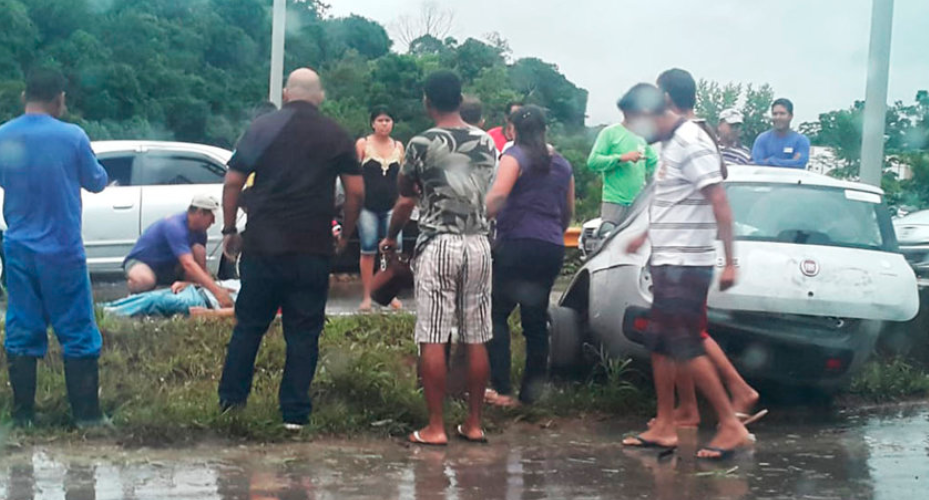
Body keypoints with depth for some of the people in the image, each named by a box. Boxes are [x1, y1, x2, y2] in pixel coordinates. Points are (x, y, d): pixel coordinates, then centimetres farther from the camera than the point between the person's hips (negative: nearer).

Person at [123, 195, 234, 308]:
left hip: (168, 267, 7)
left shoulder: (199, 231, -5)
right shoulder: (175, 227, -31)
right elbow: (188, 264, -45)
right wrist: (216, 291, -53)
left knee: (199, 250, -17)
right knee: (145, 281, -42)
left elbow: (203, 269, -2)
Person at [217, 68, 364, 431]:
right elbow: (356, 192, 0)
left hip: (261, 246, 1)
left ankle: (231, 397, 22)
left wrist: (230, 230, 12)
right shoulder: (336, 137, 4)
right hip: (313, 251, -1)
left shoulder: (262, 128, 4)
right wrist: (345, 234, 13)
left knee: (249, 325, 15)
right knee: (303, 333, 5)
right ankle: (295, 412, 5)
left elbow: (232, 183, 3)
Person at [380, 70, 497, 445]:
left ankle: (435, 427, -1)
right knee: (476, 339, 8)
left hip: (438, 245, -5)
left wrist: (391, 237, 20)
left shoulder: (422, 144, -6)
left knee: (432, 340, -1)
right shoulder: (487, 143, 7)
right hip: (478, 244, 5)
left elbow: (406, 200, 3)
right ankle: (474, 424, 14)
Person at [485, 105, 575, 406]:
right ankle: (531, 391, 14)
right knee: (536, 319, 11)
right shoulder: (562, 165, 17)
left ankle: (502, 390, -10)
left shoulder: (515, 156, -3)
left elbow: (497, 196, -19)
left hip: (518, 244, -6)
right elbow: (568, 212, 26)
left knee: (497, 315, -1)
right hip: (552, 249, 7)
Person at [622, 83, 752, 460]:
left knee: (685, 347, -8)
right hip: (667, 261, 10)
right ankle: (664, 428, 19)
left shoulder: (691, 144, -15)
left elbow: (719, 205, -20)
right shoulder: (671, 145, 14)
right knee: (660, 345, 12)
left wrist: (729, 262, -23)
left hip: (685, 264, -10)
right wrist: (647, 236, 36)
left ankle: (731, 426, -1)